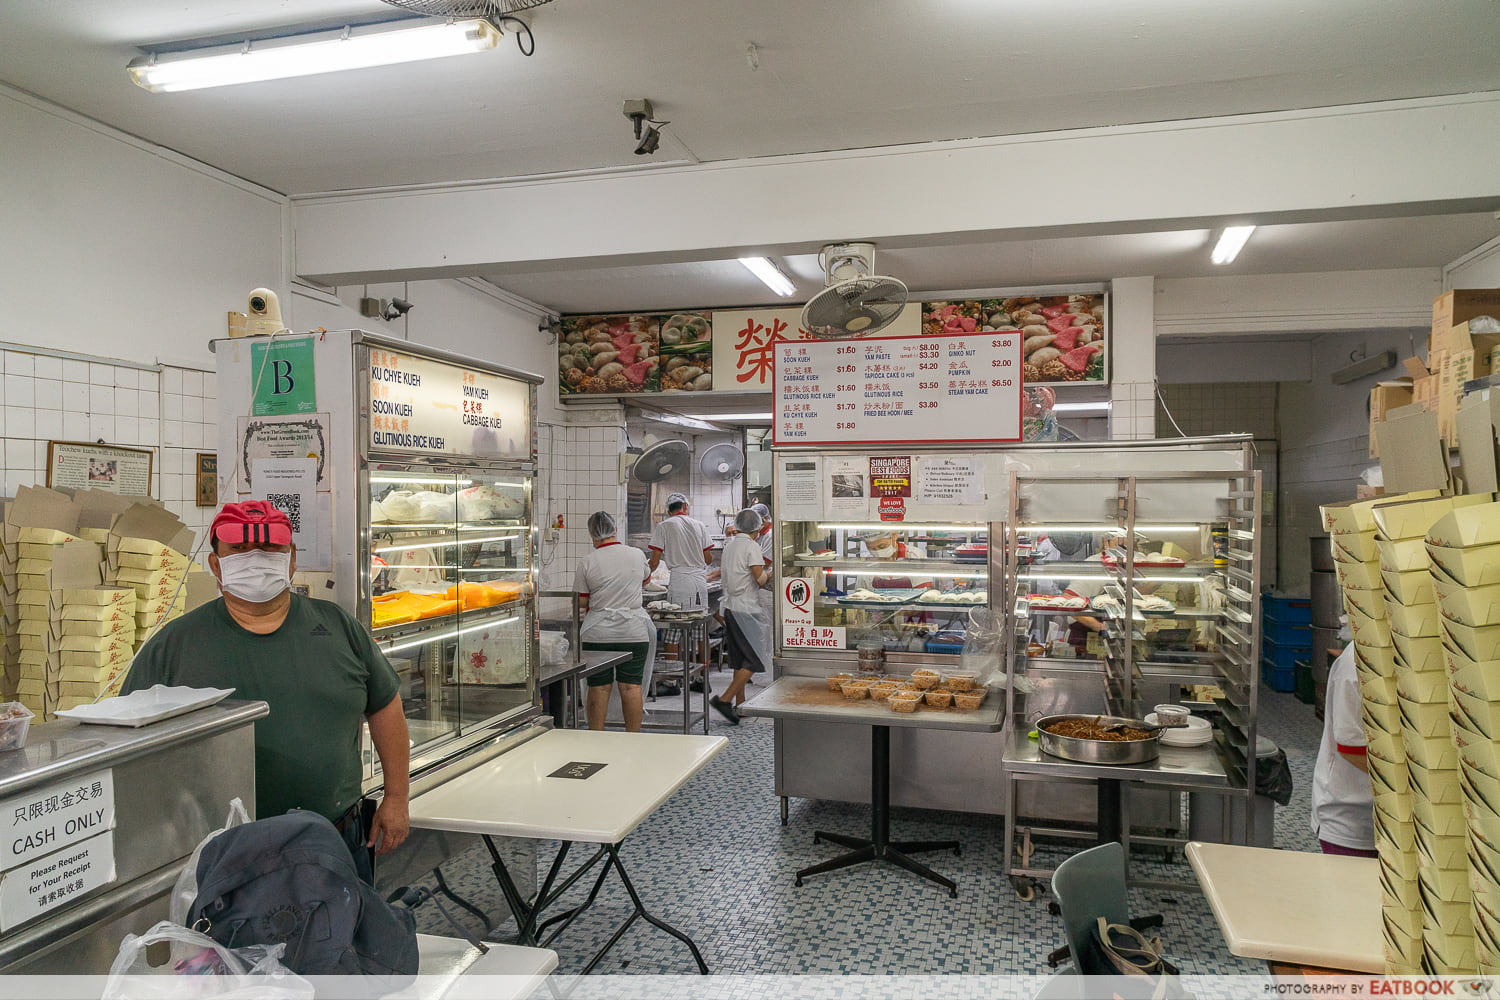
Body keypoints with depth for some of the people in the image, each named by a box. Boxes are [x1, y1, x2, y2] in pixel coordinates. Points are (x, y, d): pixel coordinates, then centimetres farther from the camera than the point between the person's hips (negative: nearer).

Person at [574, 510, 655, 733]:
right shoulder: (637, 555, 2)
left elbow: (581, 602, 0)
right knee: (631, 687, 3)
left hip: (597, 633, -1)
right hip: (633, 631, 1)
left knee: (598, 687, 6)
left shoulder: (587, 562, -5)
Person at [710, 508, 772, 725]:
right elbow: (760, 579, -16)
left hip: (731, 607, 8)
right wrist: (768, 575, 6)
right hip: (747, 609, -8)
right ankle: (724, 699, -9)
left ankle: (740, 704, 19)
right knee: (755, 660, -3)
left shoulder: (729, 546, 11)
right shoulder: (752, 546, -12)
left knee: (740, 659, 15)